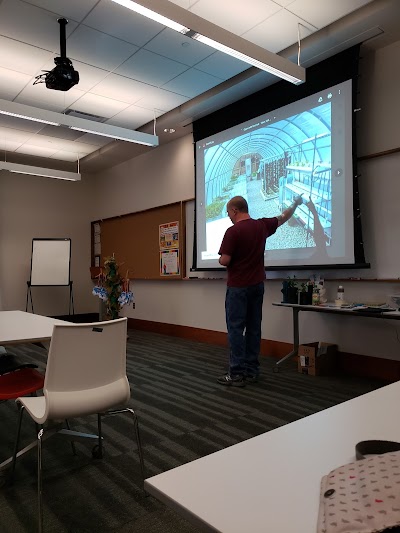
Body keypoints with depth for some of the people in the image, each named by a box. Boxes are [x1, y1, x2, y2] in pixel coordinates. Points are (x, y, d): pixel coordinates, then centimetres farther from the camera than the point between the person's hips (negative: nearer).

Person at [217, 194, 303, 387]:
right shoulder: (262, 225, 5)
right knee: (253, 329, 10)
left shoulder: (232, 231, -15)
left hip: (238, 287, -7)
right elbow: (283, 218, 22)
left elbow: (224, 261, -17)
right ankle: (251, 371, 16)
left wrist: (221, 260, 7)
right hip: (257, 285, 7)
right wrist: (296, 204, 39)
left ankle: (237, 373, 1)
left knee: (236, 329, -2)